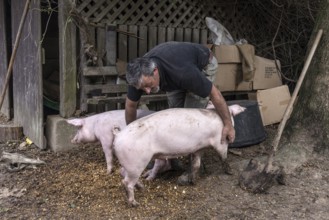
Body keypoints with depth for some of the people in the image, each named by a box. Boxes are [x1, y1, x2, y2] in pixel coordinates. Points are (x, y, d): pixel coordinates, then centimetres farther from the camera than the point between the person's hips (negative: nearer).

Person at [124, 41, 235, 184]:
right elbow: (130, 105, -10)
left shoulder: (182, 72, -46)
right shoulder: (139, 75, -29)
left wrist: (228, 125, -25)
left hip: (203, 65, -5)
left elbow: (215, 93, -32)